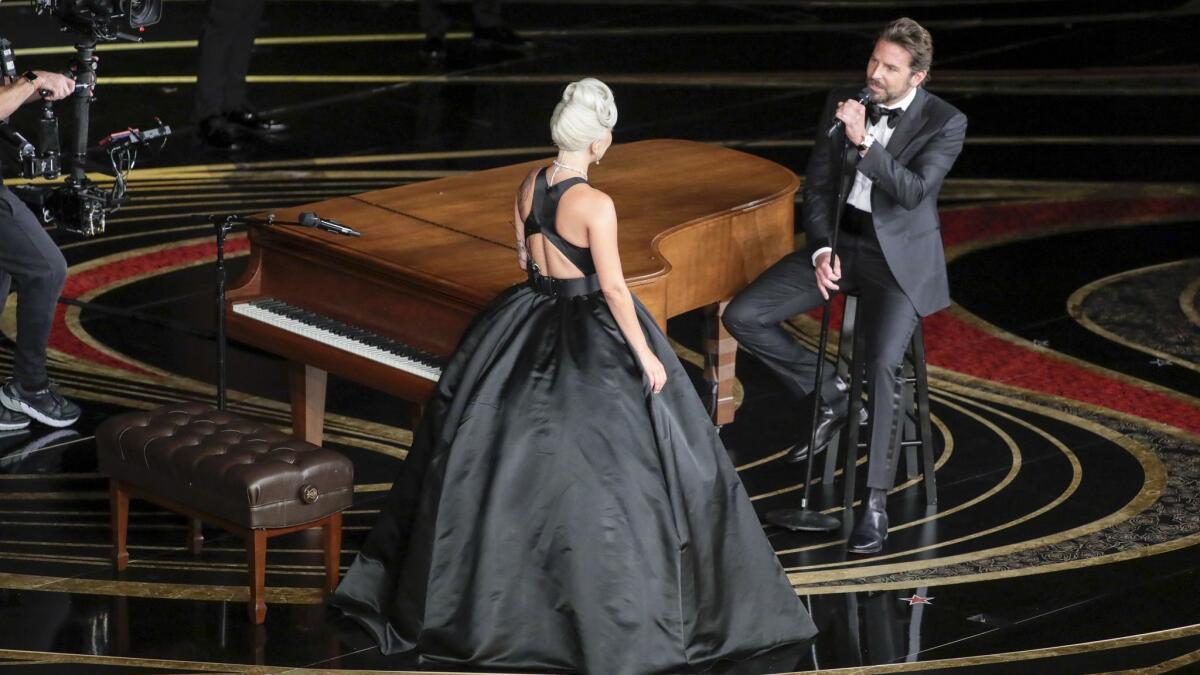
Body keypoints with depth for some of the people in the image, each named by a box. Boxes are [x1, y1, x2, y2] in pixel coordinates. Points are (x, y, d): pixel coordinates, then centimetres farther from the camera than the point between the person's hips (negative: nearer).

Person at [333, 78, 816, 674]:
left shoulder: (528, 186, 0)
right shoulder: (595, 204, -21)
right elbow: (614, 288, -19)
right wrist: (645, 355, -11)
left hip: (527, 326, 7)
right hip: (589, 337, -7)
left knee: (510, 449, 19)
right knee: (595, 465, 1)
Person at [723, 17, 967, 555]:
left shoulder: (944, 122, -9)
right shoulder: (842, 104, 3)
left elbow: (914, 191, -23)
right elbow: (817, 183, 5)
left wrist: (865, 142, -31)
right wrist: (821, 250, -8)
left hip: (899, 254, -5)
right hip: (839, 242, 5)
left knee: (882, 364, -27)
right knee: (742, 316, -10)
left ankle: (876, 504, -19)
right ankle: (827, 395, 9)